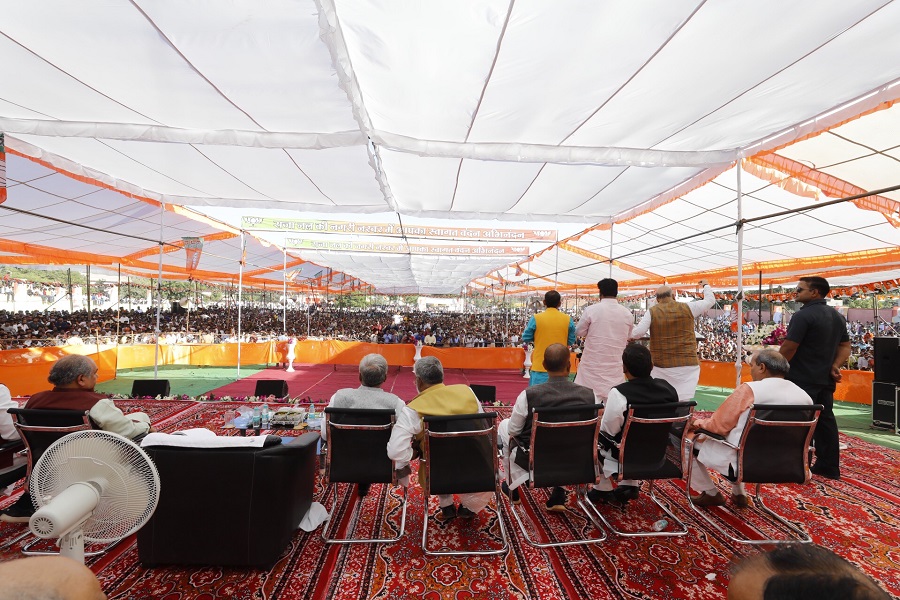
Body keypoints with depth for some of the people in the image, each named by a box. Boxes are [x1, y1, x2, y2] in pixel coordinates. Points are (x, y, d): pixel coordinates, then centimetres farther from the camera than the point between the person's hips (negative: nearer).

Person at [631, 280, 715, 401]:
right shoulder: (687, 308, 1)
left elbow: (637, 333, -12)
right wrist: (705, 285, 35)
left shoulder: (652, 312, -3)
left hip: (662, 366, -1)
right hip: (687, 364, 1)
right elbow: (710, 300, 18)